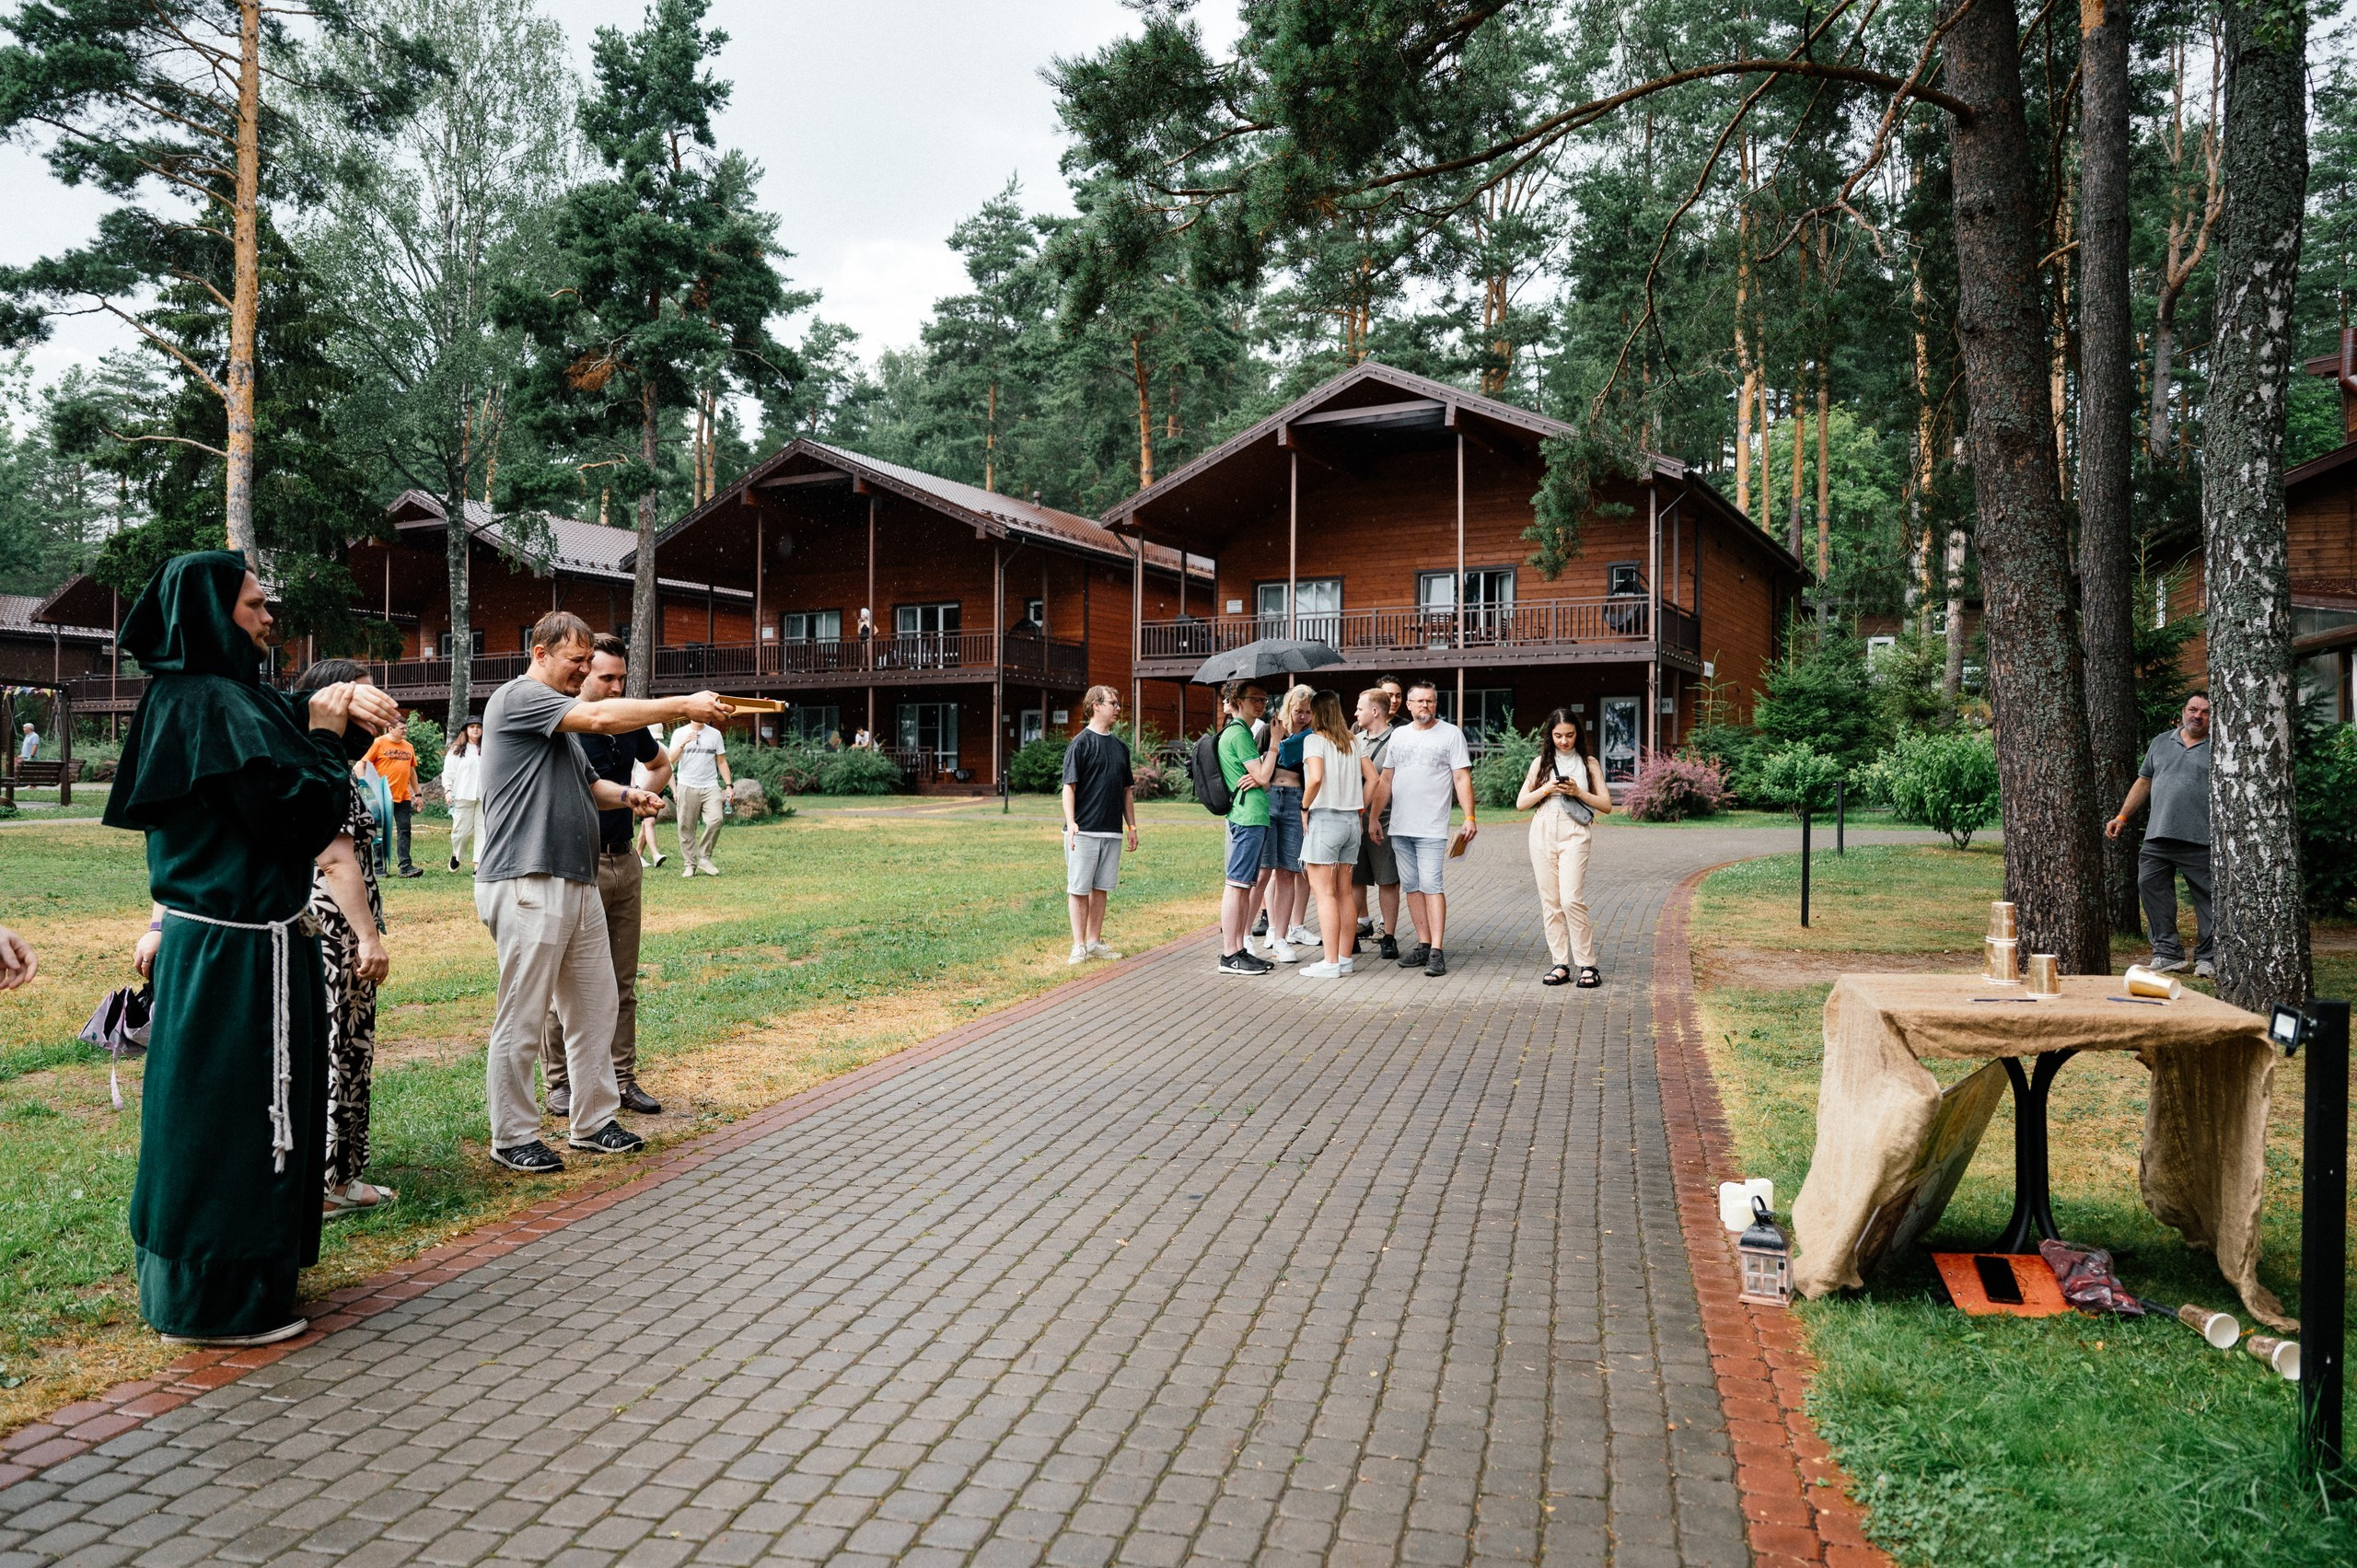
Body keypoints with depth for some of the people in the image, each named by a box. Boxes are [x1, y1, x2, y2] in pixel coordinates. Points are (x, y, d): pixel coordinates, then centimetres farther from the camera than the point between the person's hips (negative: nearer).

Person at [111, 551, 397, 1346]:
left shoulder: (193, 698, 13)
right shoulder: (217, 706, -19)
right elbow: (302, 813, -23)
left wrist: (336, 712, -1)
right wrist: (327, 734, -8)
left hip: (205, 935, 10)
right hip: (238, 950, -10)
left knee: (207, 1109, 20)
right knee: (232, 1111, -1)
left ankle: (183, 1279, 34)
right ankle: (217, 1300, 10)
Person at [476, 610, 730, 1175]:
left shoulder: (561, 714, 22)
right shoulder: (519, 698, -9)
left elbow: (587, 784, 27)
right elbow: (601, 717, -22)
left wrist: (627, 796, 5)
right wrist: (685, 706, -19)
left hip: (579, 884, 10)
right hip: (527, 887, -10)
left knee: (595, 1008, 13)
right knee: (522, 1022, -1)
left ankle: (594, 1122, 23)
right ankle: (513, 1138, 10)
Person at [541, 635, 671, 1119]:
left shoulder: (630, 725, 9)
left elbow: (660, 765, 28)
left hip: (625, 862, 6)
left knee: (623, 983, 10)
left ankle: (622, 1079, 18)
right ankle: (559, 1083, 13)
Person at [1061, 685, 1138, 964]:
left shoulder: (1121, 746, 15)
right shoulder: (1081, 743, -5)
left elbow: (1127, 790, 20)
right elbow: (1069, 786, -9)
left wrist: (1132, 827, 16)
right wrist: (1070, 823, -19)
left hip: (1112, 831, 6)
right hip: (1084, 830, -6)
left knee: (1101, 888, 10)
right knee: (1079, 888, -1)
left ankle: (1095, 942, 17)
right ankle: (1079, 946, 4)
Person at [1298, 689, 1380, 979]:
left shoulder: (1314, 739, -7)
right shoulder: (1354, 741, 12)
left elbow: (1316, 778, -21)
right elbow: (1372, 778, 10)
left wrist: (1304, 807, -9)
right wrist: (1360, 809, 14)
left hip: (1324, 819, -7)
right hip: (1351, 821, 7)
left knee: (1324, 893, -5)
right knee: (1344, 892, 11)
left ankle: (1330, 962, -6)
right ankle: (1345, 958, 14)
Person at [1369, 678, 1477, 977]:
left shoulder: (1451, 734, 0)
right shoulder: (1398, 735, 14)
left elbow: (1462, 778, -5)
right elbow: (1386, 780, 17)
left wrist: (1469, 817, -14)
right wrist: (1373, 817, 13)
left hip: (1432, 828, -5)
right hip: (1400, 827, 5)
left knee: (1430, 885, -11)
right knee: (1411, 887, 7)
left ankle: (1436, 951, -11)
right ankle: (1423, 944, 15)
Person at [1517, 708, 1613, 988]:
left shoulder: (1588, 763, 9)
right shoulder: (1540, 763, 13)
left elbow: (1606, 805, 6)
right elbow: (1520, 803, 9)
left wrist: (1578, 792, -9)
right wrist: (1546, 789, -6)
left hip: (1574, 835, -3)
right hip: (1542, 834, 3)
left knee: (1571, 899, -14)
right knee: (1549, 902, 1)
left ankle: (1587, 965, -6)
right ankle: (1560, 964, 7)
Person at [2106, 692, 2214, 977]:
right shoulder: (2161, 742, 17)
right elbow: (2143, 783, 22)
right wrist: (2122, 817, 16)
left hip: (2200, 841, -4)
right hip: (2158, 837, 4)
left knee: (2207, 899, -1)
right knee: (2150, 888, -1)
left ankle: (2207, 958, 8)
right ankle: (2168, 953, 6)